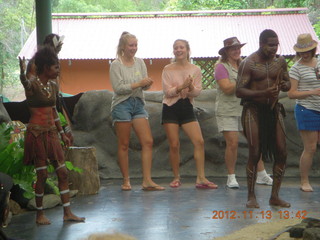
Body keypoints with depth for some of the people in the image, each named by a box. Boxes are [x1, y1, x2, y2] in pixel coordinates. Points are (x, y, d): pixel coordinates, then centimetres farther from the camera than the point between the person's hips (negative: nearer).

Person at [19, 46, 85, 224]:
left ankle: (67, 213, 11)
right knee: (42, 174, -2)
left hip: (51, 133, 7)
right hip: (37, 134, -7)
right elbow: (25, 82, -37)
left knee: (63, 172, 5)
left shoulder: (53, 86, 10)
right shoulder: (33, 85, -11)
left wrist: (62, 134, 20)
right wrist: (23, 72, -60)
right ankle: (40, 214, 12)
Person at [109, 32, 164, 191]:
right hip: (122, 105, -5)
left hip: (138, 104, 5)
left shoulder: (140, 62, 10)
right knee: (124, 145, 1)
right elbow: (118, 87, -13)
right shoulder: (116, 65, -5)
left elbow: (144, 86, 9)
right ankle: (126, 181, 10)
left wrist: (147, 84, -14)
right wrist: (138, 84, -18)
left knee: (148, 142, -5)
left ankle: (147, 181, -3)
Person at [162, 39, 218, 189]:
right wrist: (182, 87, -22)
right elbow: (167, 91, -7)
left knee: (199, 141, -9)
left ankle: (201, 178, -5)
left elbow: (197, 92, -2)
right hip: (170, 108, -2)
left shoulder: (195, 70, 5)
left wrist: (191, 88, -24)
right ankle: (176, 178, 13)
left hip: (187, 108, 2)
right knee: (174, 145, -2)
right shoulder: (168, 69, 0)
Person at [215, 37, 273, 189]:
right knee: (232, 144, -9)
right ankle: (231, 177, 5)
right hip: (227, 111, -6)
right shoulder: (221, 66, -4)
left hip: (245, 109, 6)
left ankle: (261, 175, 11)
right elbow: (227, 89, -15)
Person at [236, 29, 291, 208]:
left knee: (281, 152, 0)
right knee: (255, 153, -7)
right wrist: (264, 93, -27)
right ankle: (251, 196, 4)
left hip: (274, 108, 5)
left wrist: (284, 85, -10)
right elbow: (239, 91, -15)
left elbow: (288, 83, 15)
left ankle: (275, 196, 11)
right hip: (253, 109, -5)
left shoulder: (280, 61, 5)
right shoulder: (248, 64, -11)